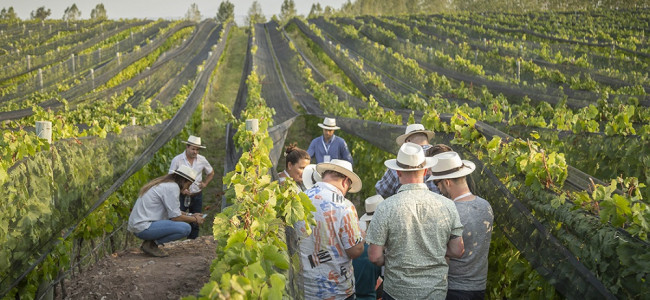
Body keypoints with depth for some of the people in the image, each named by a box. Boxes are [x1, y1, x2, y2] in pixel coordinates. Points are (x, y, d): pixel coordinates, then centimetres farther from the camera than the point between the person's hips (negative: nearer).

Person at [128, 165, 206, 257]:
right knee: (185, 228, -17)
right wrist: (195, 219, 1)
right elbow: (175, 217, -13)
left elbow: (172, 211, 25)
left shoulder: (163, 183, 17)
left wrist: (191, 215, 21)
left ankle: (151, 242, 8)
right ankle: (151, 243, -9)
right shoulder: (172, 187, -12)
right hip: (145, 227, -10)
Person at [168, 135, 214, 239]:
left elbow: (211, 173, 21)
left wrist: (205, 183, 6)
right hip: (181, 195, -4)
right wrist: (181, 189, -18)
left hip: (197, 196, 4)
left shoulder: (202, 159, 3)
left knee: (195, 223, 8)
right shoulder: (177, 160, -7)